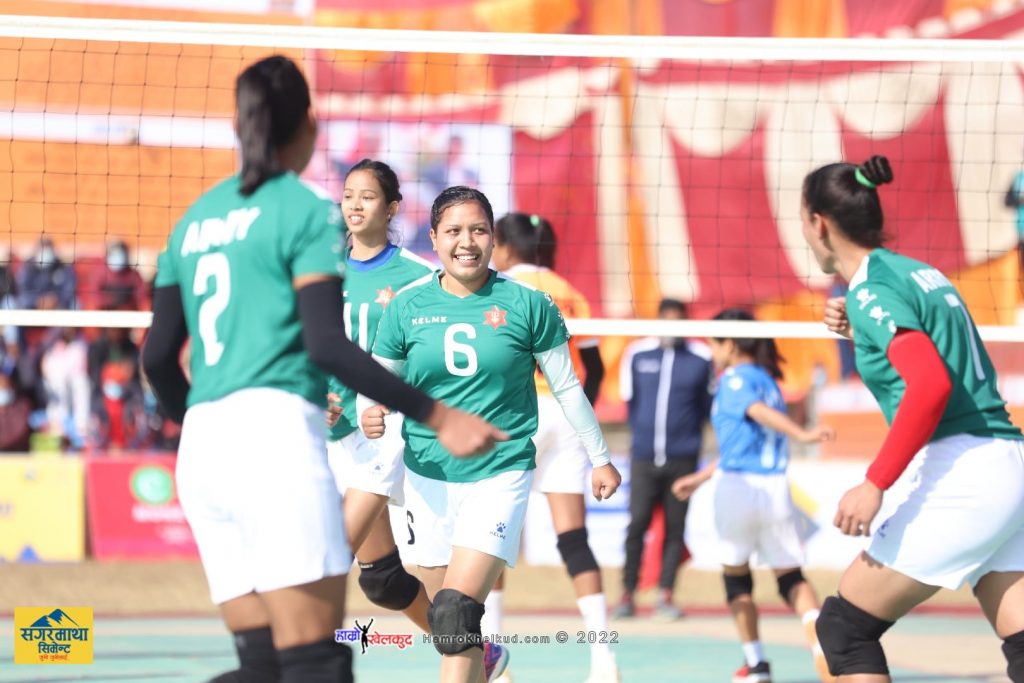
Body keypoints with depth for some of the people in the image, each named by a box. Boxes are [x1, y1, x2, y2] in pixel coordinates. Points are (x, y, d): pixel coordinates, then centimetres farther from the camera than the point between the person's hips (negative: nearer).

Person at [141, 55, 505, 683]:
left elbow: (158, 356, 17)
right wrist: (437, 416, -10)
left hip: (204, 446, 7)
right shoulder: (308, 211, -1)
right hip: (276, 427, -7)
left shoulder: (196, 219, 18)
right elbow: (327, 346, -12)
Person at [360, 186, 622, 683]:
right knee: (444, 614, 10)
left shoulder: (527, 305, -3)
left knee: (456, 613, -18)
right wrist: (371, 416, -15)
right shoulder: (406, 307, 1)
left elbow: (567, 388, 7)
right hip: (428, 476, 3)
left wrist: (600, 457, 14)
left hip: (500, 475, -3)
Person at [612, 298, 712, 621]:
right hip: (643, 456, 0)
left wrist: (687, 432, 6)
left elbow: (709, 404, 11)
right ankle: (627, 594, 3)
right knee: (637, 523, -4)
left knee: (675, 527, 1)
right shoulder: (637, 354, 5)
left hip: (682, 458, 0)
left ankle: (665, 595, 7)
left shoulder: (702, 358, 1)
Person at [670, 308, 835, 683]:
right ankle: (823, 648, -18)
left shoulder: (734, 380, -4)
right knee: (790, 576, 7)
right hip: (776, 488, 6)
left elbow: (761, 412, -26)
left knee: (736, 574, 12)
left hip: (738, 487, -6)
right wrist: (699, 478, 33)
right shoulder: (767, 380, 19)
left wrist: (802, 434, -42)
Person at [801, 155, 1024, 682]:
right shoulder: (918, 272, 17)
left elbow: (932, 384, -23)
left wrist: (875, 484, -23)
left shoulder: (872, 289, -9)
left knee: (843, 627, 2)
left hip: (960, 475, -9)